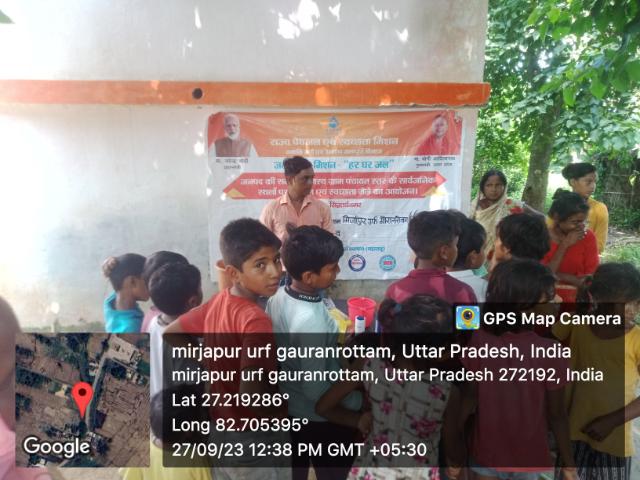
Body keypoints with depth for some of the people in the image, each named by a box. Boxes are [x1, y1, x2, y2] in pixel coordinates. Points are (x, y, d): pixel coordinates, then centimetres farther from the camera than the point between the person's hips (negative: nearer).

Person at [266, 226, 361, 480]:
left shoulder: (278, 297, -11)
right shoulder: (312, 321, -35)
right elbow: (316, 393, -30)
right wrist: (356, 420, -18)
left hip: (289, 408, 7)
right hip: (323, 419, -7)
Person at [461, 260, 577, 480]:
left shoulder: (479, 340, -19)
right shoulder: (549, 352, -23)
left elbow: (468, 397, -10)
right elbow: (557, 414, -13)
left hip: (486, 451, 1)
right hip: (528, 456, 0)